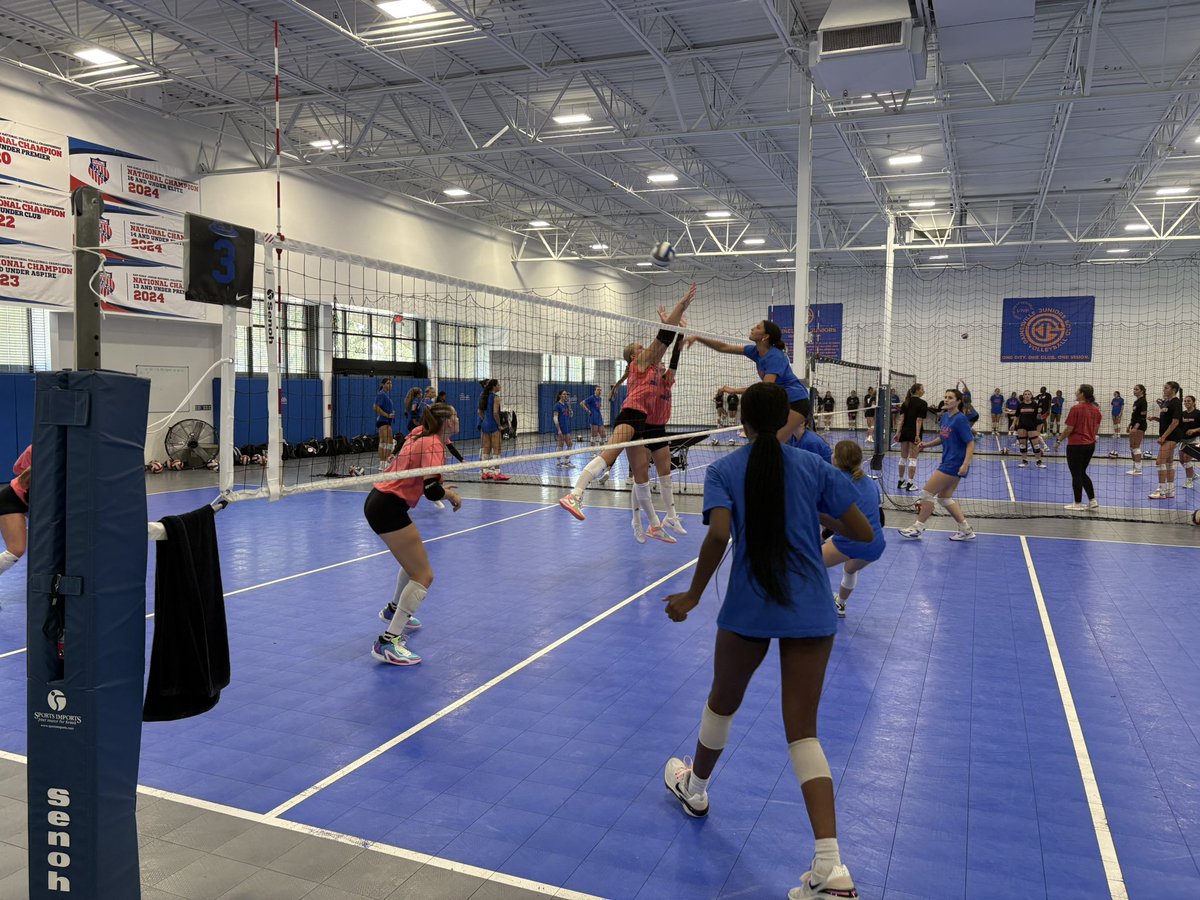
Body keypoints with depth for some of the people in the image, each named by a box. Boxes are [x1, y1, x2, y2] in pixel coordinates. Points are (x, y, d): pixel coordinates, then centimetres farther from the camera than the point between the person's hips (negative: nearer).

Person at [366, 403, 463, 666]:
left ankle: (393, 609, 51)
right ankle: (388, 642, -13)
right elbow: (432, 491, -25)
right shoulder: (433, 446, -15)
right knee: (424, 576, -9)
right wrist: (451, 495, -4)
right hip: (389, 508, -10)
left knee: (414, 561, 31)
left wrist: (442, 487, 16)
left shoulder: (420, 433, 10)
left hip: (379, 500, 10)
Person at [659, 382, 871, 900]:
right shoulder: (815, 467, 3)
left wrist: (692, 596, -9)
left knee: (723, 702, 23)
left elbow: (719, 534, -19)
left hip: (748, 610, -2)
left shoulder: (724, 471, -3)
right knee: (803, 731, 5)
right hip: (812, 613, 2)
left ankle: (694, 788, 49)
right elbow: (863, 532, 2)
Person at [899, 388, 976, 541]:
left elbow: (971, 443, -18)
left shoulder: (960, 419, -16)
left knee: (927, 493, -3)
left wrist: (965, 464, -27)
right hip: (947, 462, 9)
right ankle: (966, 530, 21)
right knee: (944, 497, 14)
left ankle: (918, 527, 11)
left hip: (954, 465, -9)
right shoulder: (945, 417, 8)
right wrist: (926, 444, 5)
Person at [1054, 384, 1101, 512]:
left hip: (1076, 445, -7)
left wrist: (1059, 440, -3)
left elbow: (1069, 429, -15)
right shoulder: (1096, 409, 4)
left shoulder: (1076, 409, -16)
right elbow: (1096, 428, 12)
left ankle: (1078, 504, 11)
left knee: (1076, 474, 4)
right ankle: (1093, 501, 17)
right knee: (1082, 473, 19)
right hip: (1090, 444, 7)